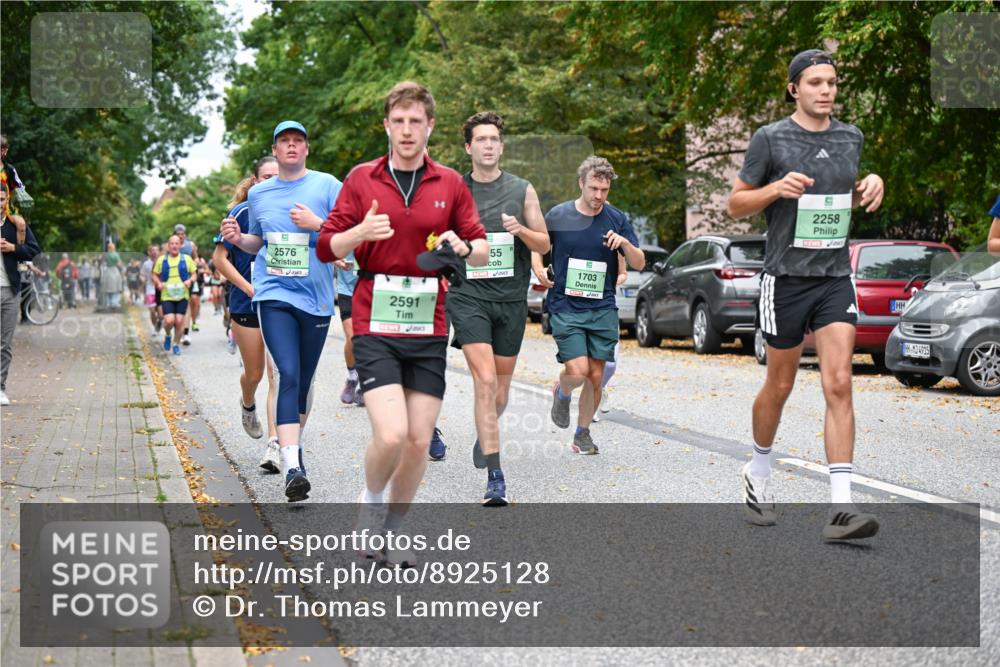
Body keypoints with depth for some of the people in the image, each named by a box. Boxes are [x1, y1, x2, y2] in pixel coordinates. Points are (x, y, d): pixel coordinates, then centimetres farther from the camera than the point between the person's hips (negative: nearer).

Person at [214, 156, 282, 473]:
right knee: (254, 373, 11)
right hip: (247, 305, -1)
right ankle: (247, 405, 46)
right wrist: (250, 289, -14)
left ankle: (274, 444, -9)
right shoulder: (243, 212, -7)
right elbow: (220, 258, -7)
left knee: (278, 374, -9)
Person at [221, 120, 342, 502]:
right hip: (274, 294, 0)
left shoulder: (327, 185, 2)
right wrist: (237, 238, 4)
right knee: (288, 375, -15)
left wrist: (317, 224, -15)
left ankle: (294, 445, 35)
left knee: (303, 380, 12)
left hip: (315, 297, 0)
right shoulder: (258, 193, 12)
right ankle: (292, 468, -22)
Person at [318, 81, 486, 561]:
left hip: (428, 328, 3)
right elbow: (326, 248, 2)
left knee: (419, 441, 3)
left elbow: (483, 252, 10)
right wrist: (361, 232, -18)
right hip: (375, 327, -2)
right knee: (391, 434, -17)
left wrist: (462, 247, -13)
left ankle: (394, 527, 25)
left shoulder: (450, 184, 7)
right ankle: (370, 500, 14)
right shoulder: (361, 179, 2)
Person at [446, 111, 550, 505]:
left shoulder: (522, 191, 6)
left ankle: (485, 436, 45)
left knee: (501, 390, 12)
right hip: (469, 297, -2)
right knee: (485, 381, -17)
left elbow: (544, 244, 8)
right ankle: (495, 477, -18)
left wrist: (521, 230, -11)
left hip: (511, 298, 2)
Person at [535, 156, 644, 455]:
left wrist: (625, 243, -15)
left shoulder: (617, 219, 3)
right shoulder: (558, 216, -1)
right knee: (578, 370, -14)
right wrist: (538, 269, -4)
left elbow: (639, 264, 4)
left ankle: (583, 433, 21)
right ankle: (561, 393, 22)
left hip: (603, 309, 2)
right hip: (565, 307, -2)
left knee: (595, 377, 2)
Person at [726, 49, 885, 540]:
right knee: (780, 387, 9)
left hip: (835, 278, 3)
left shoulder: (851, 138, 8)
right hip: (785, 278, -3)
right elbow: (736, 205, 0)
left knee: (839, 385, -10)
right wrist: (778, 188, -18)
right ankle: (758, 473, 36)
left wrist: (870, 186, 3)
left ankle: (841, 508, -13)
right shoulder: (770, 139, -5)